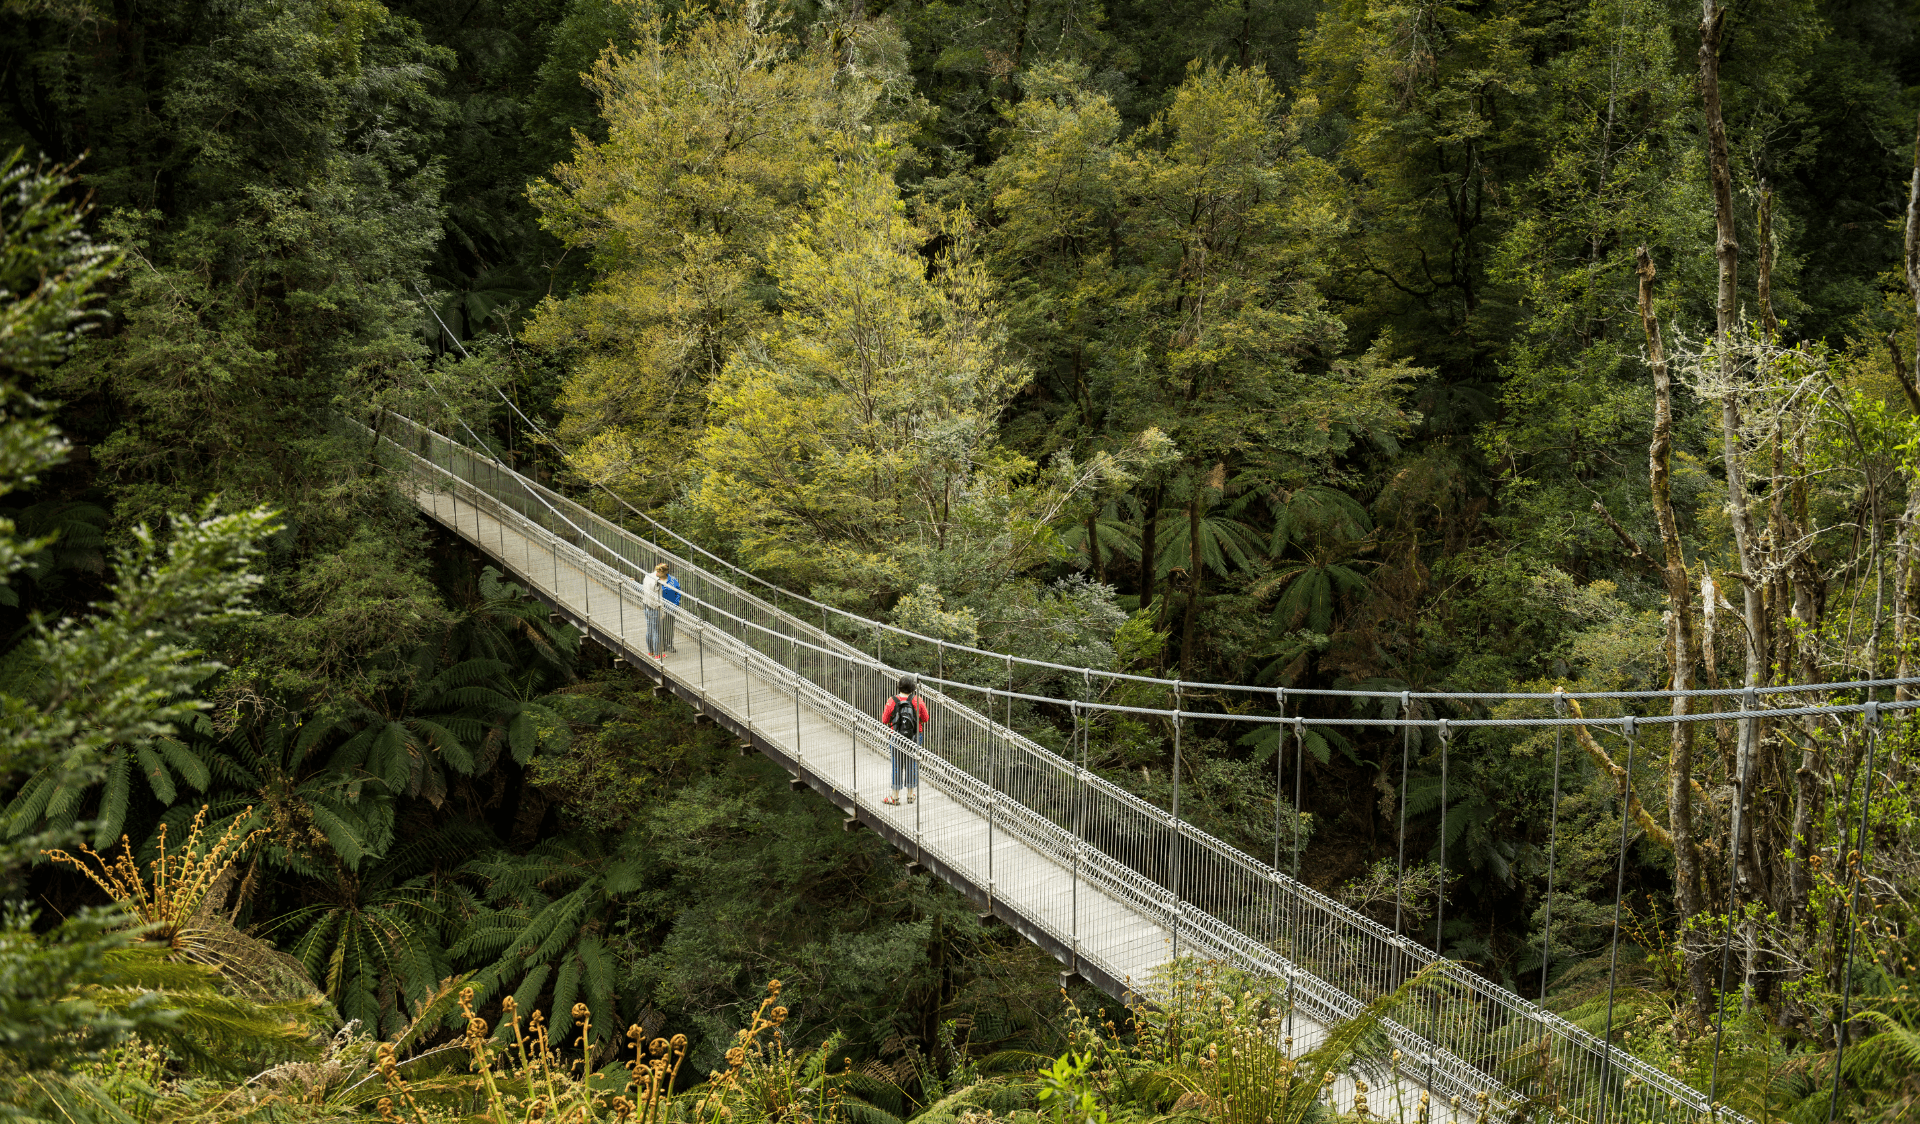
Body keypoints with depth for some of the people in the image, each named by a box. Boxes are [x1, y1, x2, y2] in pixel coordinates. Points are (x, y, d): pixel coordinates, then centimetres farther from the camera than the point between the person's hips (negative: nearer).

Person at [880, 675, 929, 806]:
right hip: (915, 739, 1)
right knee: (912, 765, 13)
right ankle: (911, 795, 22)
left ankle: (895, 796, 14)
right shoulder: (918, 701, -10)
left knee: (897, 766, 8)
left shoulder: (892, 701, -12)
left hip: (897, 739, -1)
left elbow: (885, 720, -4)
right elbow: (925, 719, 1)